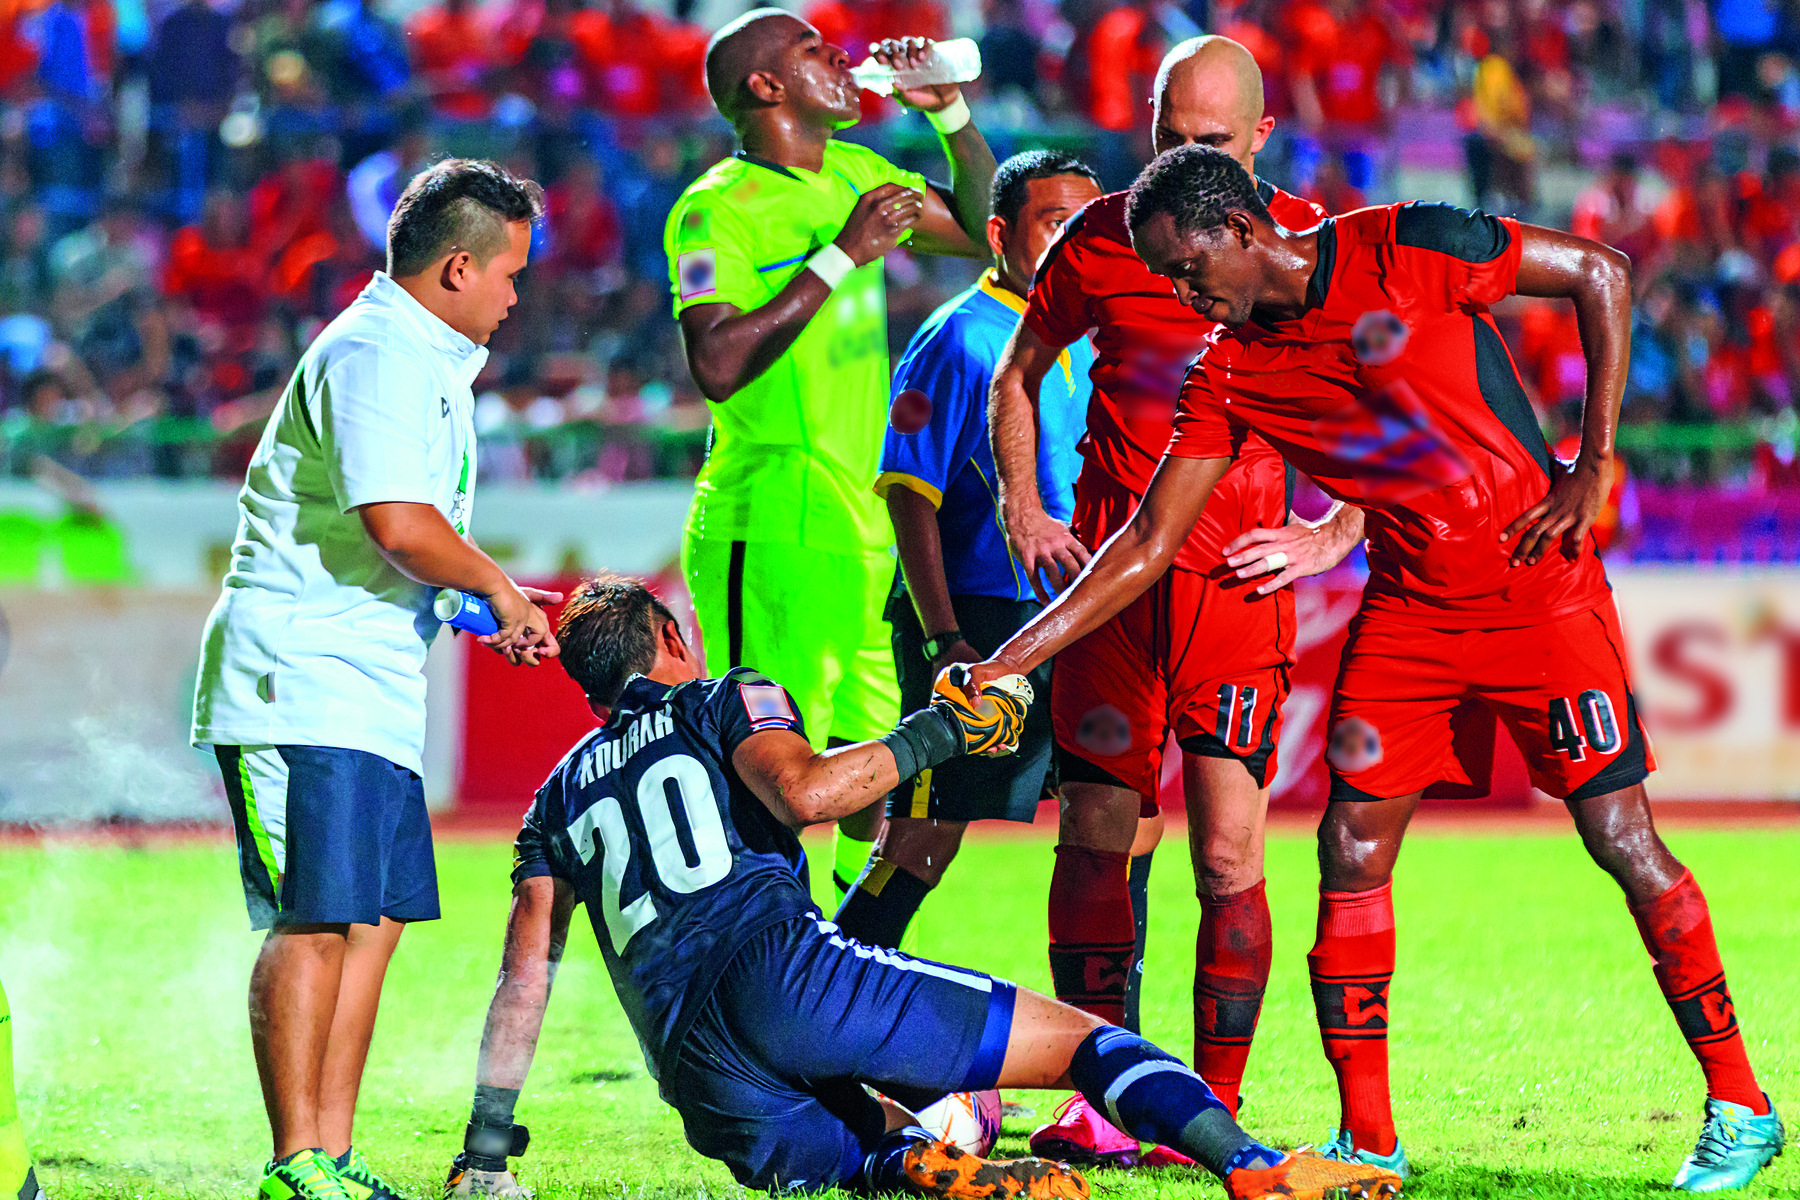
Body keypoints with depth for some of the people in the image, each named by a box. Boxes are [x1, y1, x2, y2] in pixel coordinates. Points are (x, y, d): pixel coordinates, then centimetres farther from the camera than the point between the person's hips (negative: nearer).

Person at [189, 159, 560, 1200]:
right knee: (315, 920, -11)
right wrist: (498, 588, -11)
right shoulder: (377, 355, -14)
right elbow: (399, 526, -25)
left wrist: (492, 601, 11)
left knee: (377, 917, 8)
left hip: (371, 692, 11)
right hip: (302, 685, -11)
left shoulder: (432, 362, 21)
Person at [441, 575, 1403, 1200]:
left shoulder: (560, 797, 29)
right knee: (1085, 1039, -2)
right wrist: (932, 737, 7)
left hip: (696, 1076, 4)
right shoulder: (724, 701, 17)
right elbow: (803, 792, -5)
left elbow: (525, 974, 22)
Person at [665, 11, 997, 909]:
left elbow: (985, 232, 25)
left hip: (863, 531, 8)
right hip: (770, 538, -8)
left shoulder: (855, 176, 14)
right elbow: (717, 368, -22)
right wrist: (842, 256, -20)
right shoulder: (717, 210, -10)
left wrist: (950, 112, 11)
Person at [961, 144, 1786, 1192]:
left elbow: (1603, 273, -7)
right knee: (1351, 850, -3)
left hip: (1539, 584, -5)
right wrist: (1012, 661, -3)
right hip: (1408, 609, 5)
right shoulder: (1228, 376, 0)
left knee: (1622, 837, -8)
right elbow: (1150, 545, 4)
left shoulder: (1408, 252, -15)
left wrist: (1593, 467, -10)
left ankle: (1740, 1108, 3)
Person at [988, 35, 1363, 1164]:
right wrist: (1025, 509, 9)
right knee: (1098, 832, -1)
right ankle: (1099, 1097, 6)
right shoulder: (1101, 237, 4)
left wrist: (1333, 534, 0)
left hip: (1242, 573, -1)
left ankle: (1216, 1107, 3)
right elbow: (1020, 372, 20)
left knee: (1229, 851, -5)